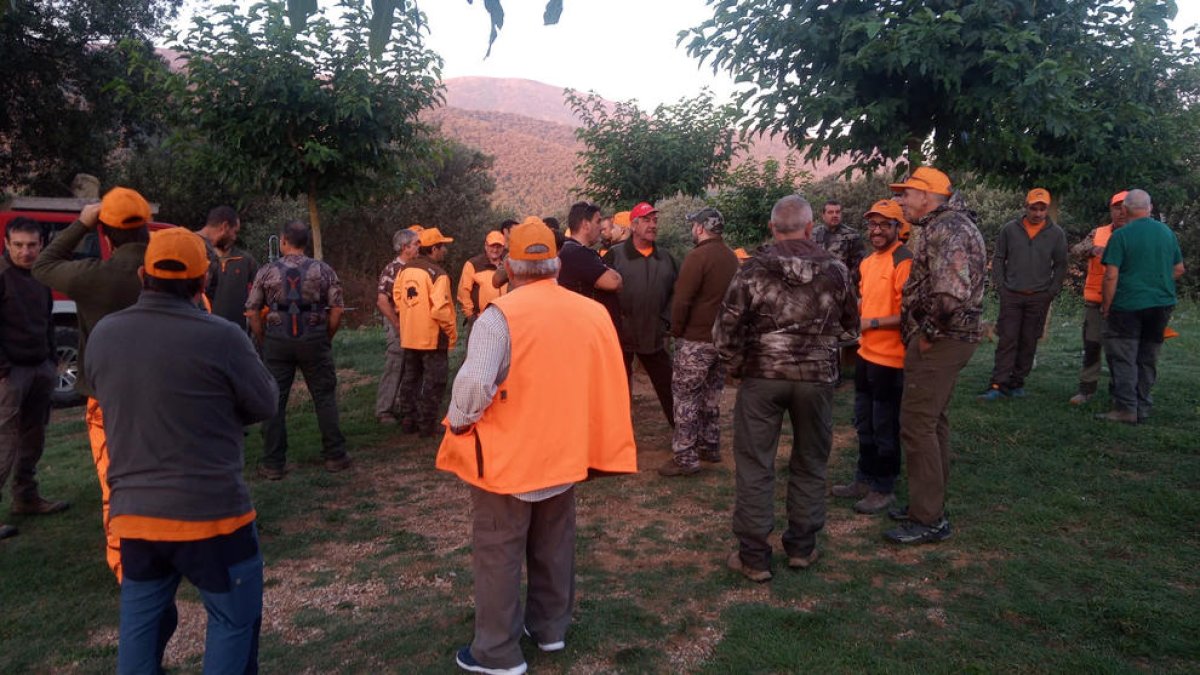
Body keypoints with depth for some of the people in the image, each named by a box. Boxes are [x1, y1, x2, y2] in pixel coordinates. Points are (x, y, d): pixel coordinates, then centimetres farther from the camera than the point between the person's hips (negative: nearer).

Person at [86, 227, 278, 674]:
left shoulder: (104, 335, -1)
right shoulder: (220, 337, -18)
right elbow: (265, 405, -6)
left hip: (133, 512, 6)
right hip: (210, 512, -5)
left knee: (141, 623, 22)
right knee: (234, 621, 11)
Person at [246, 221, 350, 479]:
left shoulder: (267, 272, 1)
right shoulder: (323, 270, 0)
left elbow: (252, 312, 1)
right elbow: (337, 309, -3)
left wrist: (263, 341, 13)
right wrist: (326, 338, 8)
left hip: (277, 341, 0)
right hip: (314, 341, 0)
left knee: (274, 401, 7)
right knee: (325, 397, 9)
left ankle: (273, 464, 11)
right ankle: (335, 456, 14)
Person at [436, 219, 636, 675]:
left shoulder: (501, 314, -18)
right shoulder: (594, 312, -1)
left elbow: (474, 384, -26)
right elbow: (608, 385, 5)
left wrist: (458, 423, -8)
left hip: (506, 456, -5)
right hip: (564, 452, 6)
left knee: (498, 554, 8)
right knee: (554, 546, 20)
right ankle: (550, 627, 36)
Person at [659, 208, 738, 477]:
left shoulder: (698, 256, -15)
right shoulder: (732, 258, 10)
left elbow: (681, 299, -18)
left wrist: (676, 331, -5)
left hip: (696, 339, -8)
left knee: (685, 397, -2)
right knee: (711, 395, 17)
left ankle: (685, 457, 0)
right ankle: (710, 447, 26)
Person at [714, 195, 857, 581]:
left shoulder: (754, 270, -7)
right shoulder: (835, 270, -1)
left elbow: (726, 328, -9)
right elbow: (851, 324, 10)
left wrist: (736, 365, 6)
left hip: (762, 376, -2)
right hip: (816, 378, 2)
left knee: (754, 467, 7)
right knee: (810, 466, 17)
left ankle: (753, 557, 11)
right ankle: (801, 548, 26)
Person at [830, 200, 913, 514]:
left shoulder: (904, 262, -17)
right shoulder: (867, 262, 10)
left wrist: (874, 322, -21)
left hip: (890, 358, -9)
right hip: (866, 353, 9)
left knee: (885, 428, 5)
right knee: (864, 423, 20)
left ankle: (884, 489, 20)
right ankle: (865, 480, 36)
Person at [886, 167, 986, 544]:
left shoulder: (947, 228, -18)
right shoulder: (945, 224, 16)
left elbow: (951, 292, -31)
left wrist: (928, 335, -19)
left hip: (940, 341, -11)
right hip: (945, 339, 11)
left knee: (917, 425, -7)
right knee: (933, 422, 18)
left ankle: (928, 520, 2)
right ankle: (931, 503, 30)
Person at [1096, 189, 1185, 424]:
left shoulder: (1121, 235, -10)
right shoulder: (1167, 232, 8)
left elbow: (1111, 276, -14)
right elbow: (1179, 269, 15)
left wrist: (1106, 307, -6)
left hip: (1128, 305, -5)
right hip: (1162, 305, 6)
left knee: (1123, 359, 1)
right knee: (1148, 359, 12)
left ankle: (1126, 408, -1)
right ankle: (1142, 408, 17)